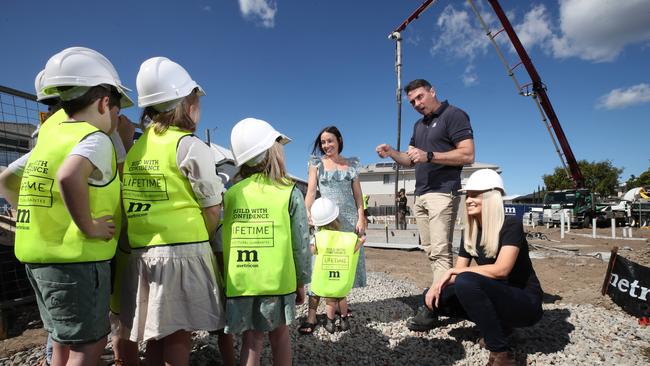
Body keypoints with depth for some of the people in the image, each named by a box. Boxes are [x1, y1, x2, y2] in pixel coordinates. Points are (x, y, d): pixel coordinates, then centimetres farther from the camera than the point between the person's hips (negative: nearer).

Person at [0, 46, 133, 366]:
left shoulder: (49, 133, 11)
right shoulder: (96, 139, -14)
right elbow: (69, 177, -35)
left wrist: (40, 215, 20)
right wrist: (88, 227, -24)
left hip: (39, 256, 8)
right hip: (77, 259, -8)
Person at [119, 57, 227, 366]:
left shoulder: (135, 148, 11)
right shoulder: (190, 146, -8)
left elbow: (129, 201, 11)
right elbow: (213, 209, -6)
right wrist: (199, 239, 10)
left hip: (141, 253, 6)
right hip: (183, 251, -6)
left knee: (155, 337, 17)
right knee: (178, 337, 4)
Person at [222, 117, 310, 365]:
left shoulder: (231, 193, 1)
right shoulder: (290, 193, -7)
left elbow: (221, 240, 5)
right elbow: (300, 243, -6)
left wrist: (226, 278, 17)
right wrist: (301, 281, 6)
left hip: (239, 282, 2)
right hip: (277, 280, -2)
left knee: (251, 340, 14)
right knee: (279, 334, 18)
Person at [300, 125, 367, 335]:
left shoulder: (351, 164, 10)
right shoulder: (317, 163, 7)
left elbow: (358, 194, 9)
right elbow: (311, 192, 0)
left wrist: (361, 218, -1)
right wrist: (307, 215, -12)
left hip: (349, 219, 2)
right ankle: (311, 316, -4)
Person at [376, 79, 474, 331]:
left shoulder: (454, 115, -3)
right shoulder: (419, 125, 22)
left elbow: (468, 155, -12)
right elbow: (411, 160, 21)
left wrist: (428, 155, -20)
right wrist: (391, 153, 2)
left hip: (442, 193, -8)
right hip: (421, 195, 8)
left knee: (440, 251, -10)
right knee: (431, 252, 6)